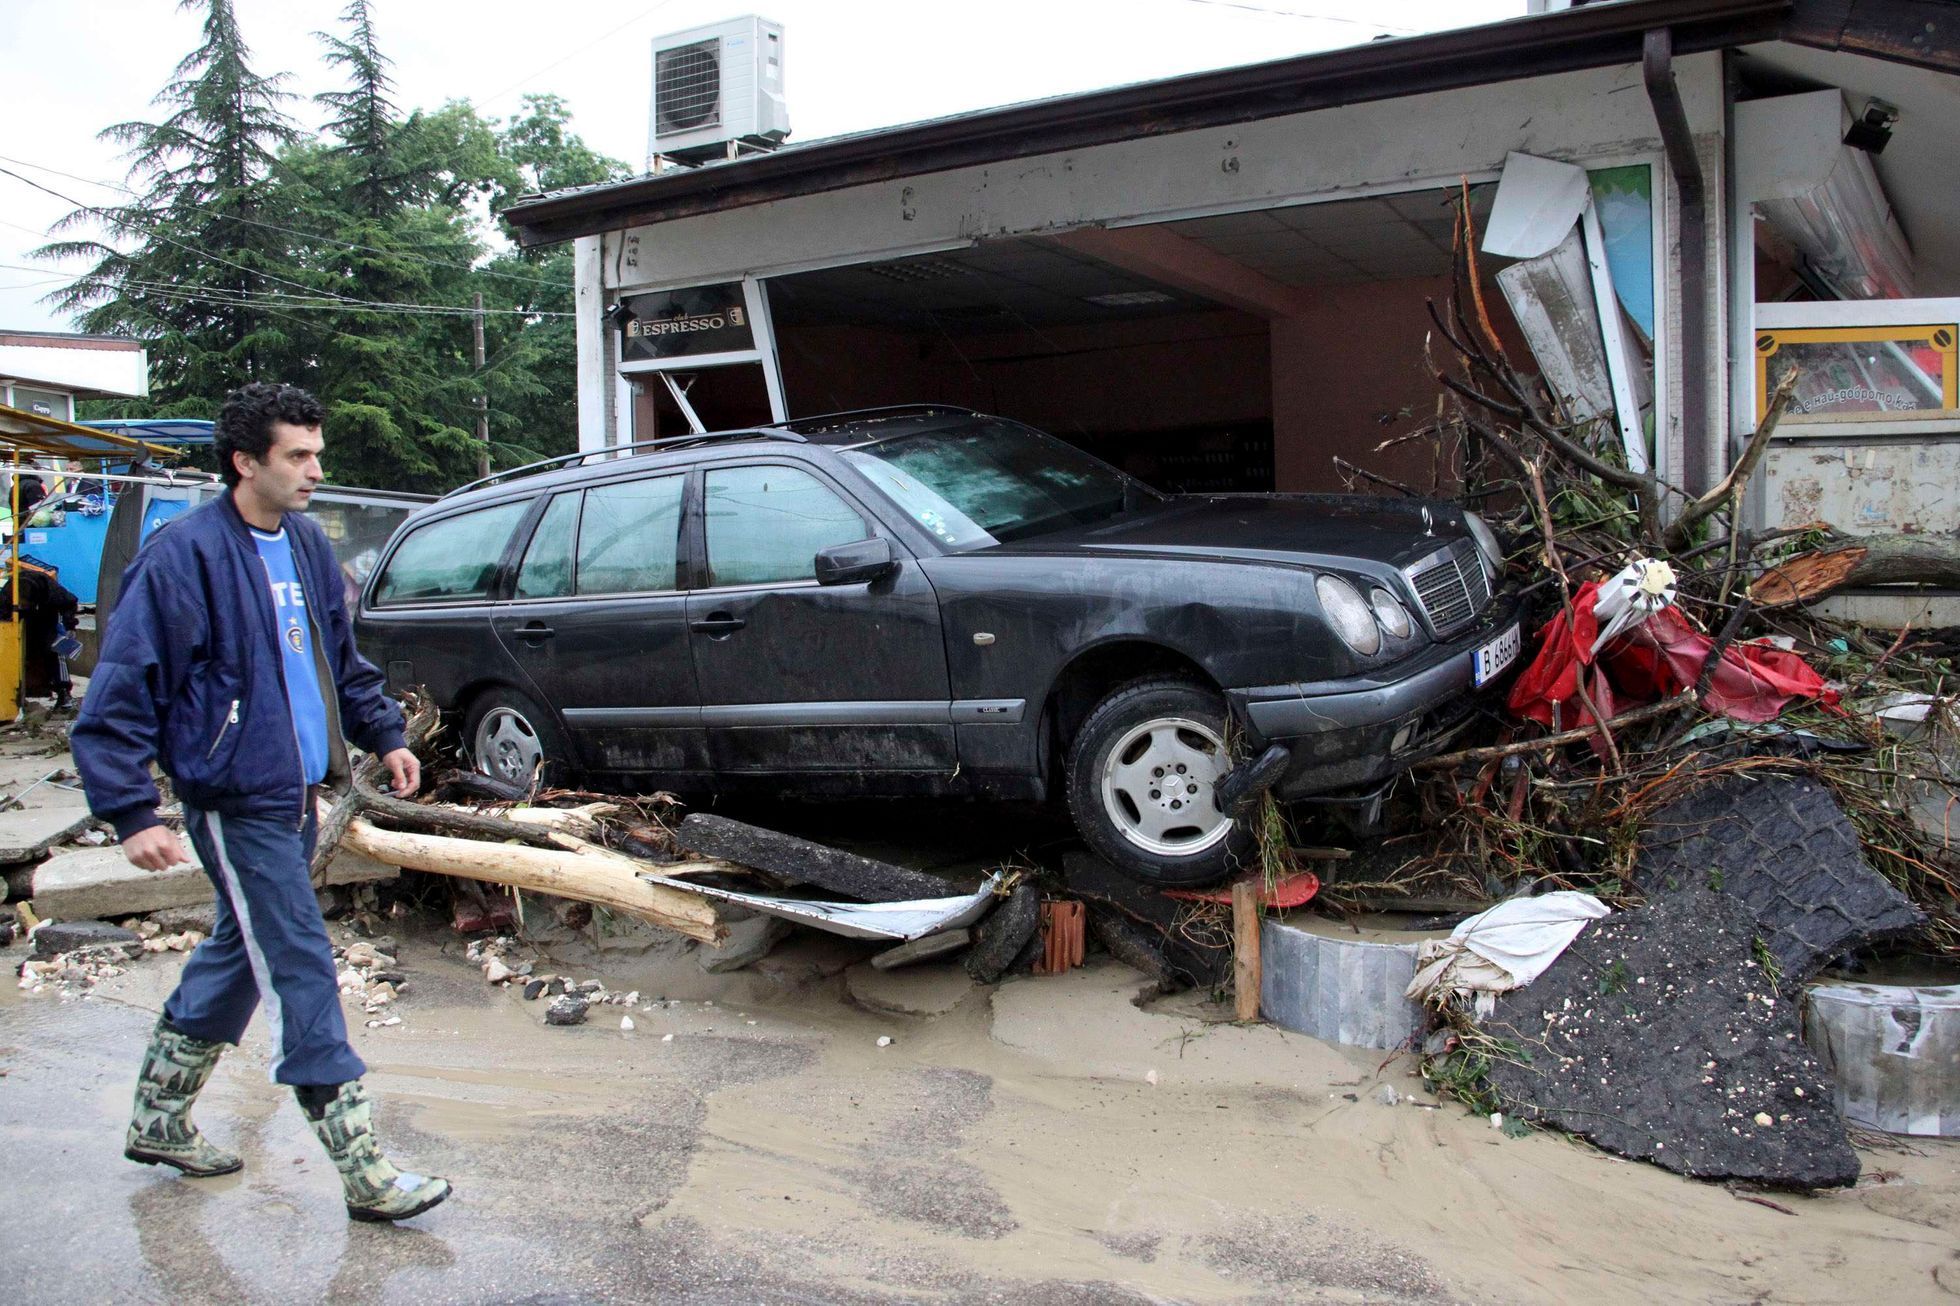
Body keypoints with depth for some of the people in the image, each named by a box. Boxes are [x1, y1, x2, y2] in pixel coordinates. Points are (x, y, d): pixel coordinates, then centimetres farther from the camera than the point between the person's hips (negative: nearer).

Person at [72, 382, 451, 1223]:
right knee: (300, 973, -6)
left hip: (296, 795, 9)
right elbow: (120, 694, -16)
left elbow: (341, 657, 23)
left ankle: (158, 1121, 38)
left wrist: (384, 734, 19)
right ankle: (362, 1170, 2)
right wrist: (133, 813, -20)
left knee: (240, 954, 20)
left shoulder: (306, 545, 9)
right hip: (238, 805, -9)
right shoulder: (184, 555, -16)